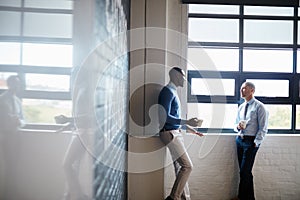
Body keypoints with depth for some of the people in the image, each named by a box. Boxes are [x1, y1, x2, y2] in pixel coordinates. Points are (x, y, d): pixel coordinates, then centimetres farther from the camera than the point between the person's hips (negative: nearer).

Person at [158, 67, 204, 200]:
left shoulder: (173, 92, 18)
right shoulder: (167, 91, -11)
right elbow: (165, 116, -21)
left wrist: (190, 128, 24)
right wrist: (187, 122, -23)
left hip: (176, 133, 9)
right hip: (169, 133, -9)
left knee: (180, 167, 10)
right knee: (187, 166, -11)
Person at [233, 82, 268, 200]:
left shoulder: (259, 106, -6)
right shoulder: (241, 107, 14)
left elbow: (263, 128, -8)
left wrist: (256, 143, -14)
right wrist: (237, 126, -3)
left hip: (251, 141, -6)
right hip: (240, 140, 7)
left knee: (244, 171, -6)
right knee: (245, 171, 11)